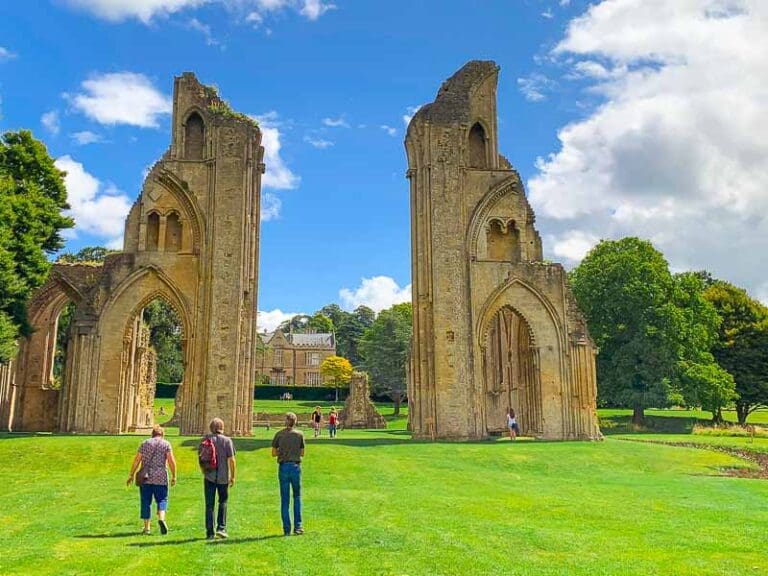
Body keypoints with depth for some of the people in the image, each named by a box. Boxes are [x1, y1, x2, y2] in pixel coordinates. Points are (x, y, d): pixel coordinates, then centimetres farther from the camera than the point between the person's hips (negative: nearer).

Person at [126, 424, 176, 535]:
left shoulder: (145, 443, 9)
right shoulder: (166, 444, 3)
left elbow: (137, 460, 5)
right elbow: (171, 461, -5)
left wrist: (131, 475, 11)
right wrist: (173, 476, 0)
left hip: (145, 477, 2)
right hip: (160, 477, -2)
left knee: (146, 502, 8)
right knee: (162, 499, 7)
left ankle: (146, 527, 9)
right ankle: (161, 518, -19)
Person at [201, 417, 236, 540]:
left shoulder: (206, 439, 0)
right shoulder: (227, 440, -5)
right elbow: (231, 459, -7)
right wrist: (232, 476, 1)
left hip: (209, 476, 1)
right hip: (223, 476, -1)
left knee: (209, 504, 7)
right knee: (223, 502, 15)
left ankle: (210, 532, 9)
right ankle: (221, 528, 7)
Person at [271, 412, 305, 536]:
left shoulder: (279, 434, 0)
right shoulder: (299, 434, -1)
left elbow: (274, 453, 1)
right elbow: (302, 454, 3)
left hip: (283, 467, 1)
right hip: (295, 466, 0)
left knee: (284, 499, 6)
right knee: (297, 497, 14)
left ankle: (286, 529, 7)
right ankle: (298, 526, 10)